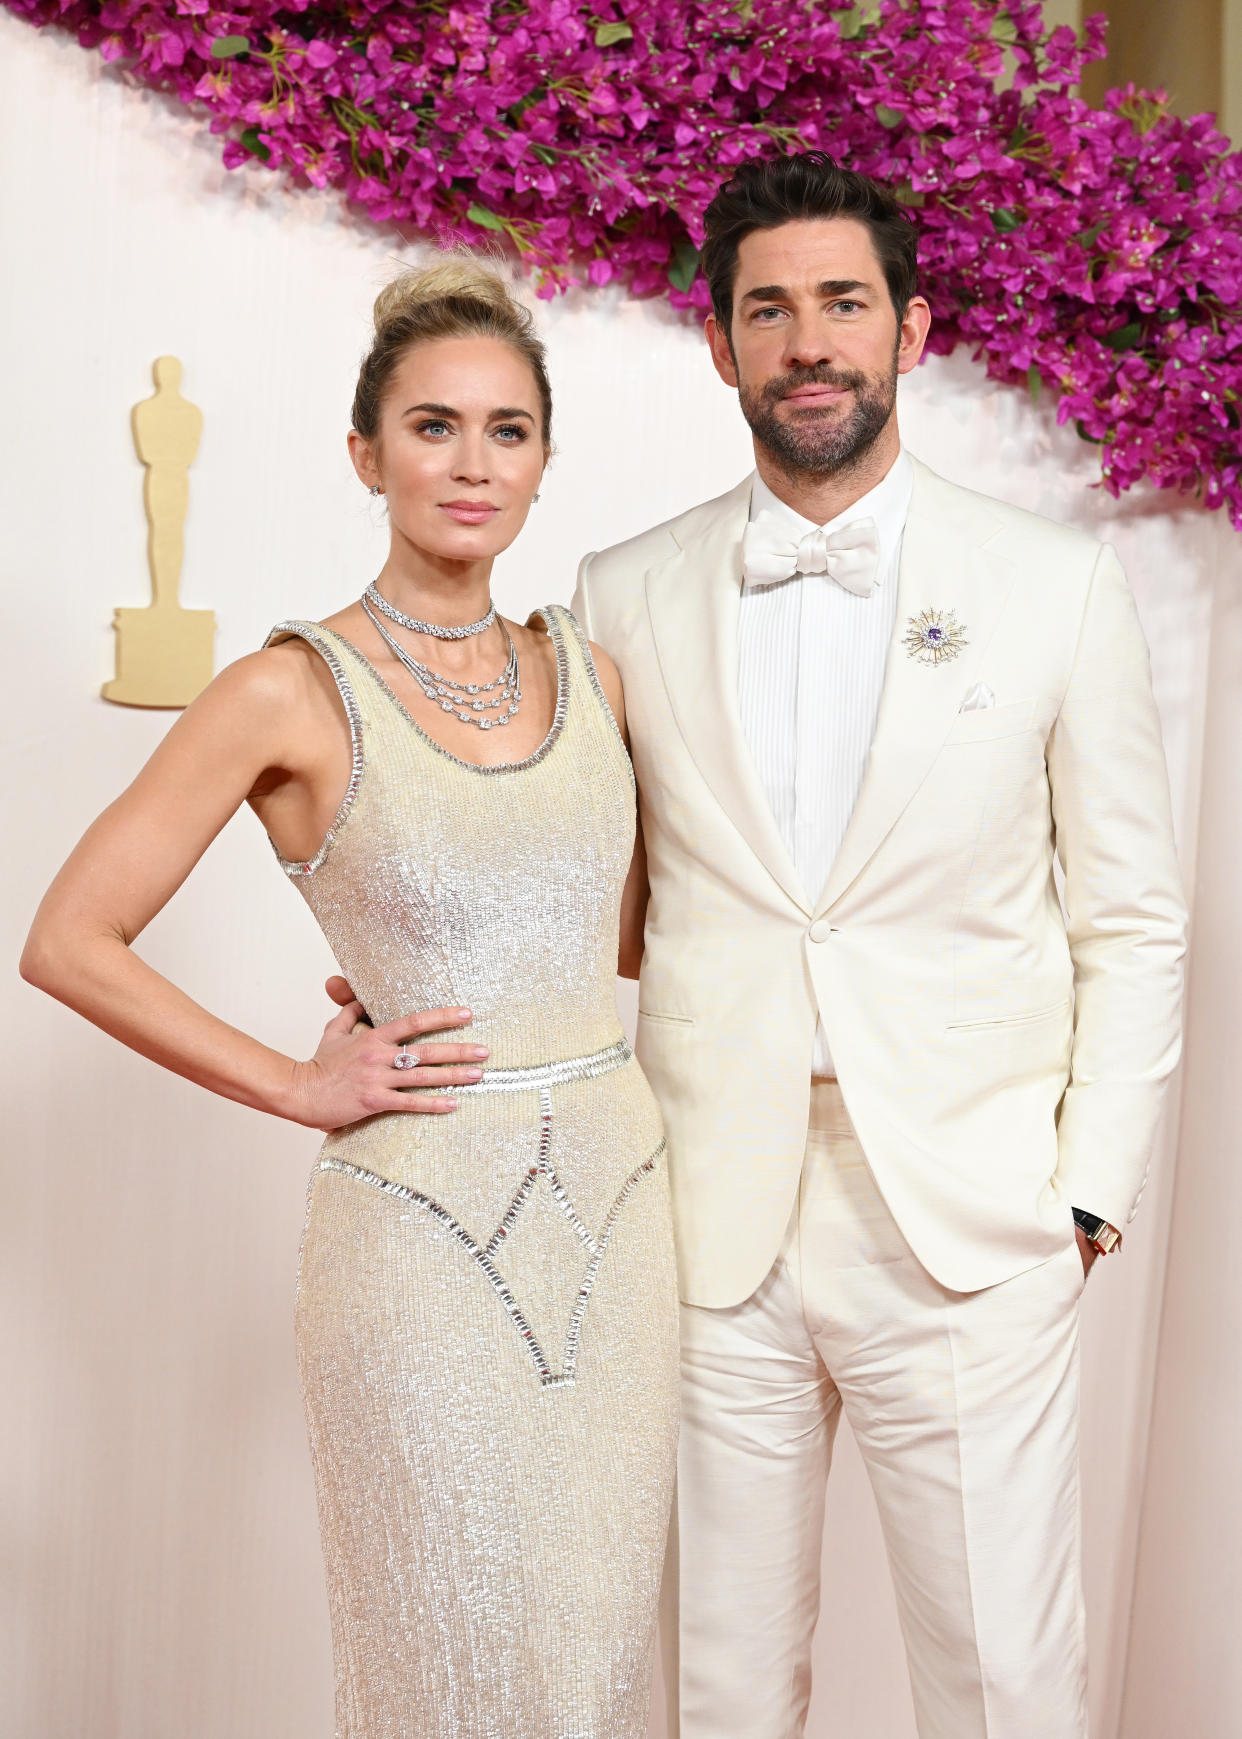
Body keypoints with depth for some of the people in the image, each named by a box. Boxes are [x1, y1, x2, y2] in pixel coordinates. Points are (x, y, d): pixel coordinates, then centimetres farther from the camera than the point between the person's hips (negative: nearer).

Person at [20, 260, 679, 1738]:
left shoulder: (588, 669, 6)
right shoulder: (292, 695, -8)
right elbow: (69, 943, -7)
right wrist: (299, 1087, -7)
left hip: (617, 1197, 5)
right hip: (423, 1219, -4)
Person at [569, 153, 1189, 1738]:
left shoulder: (1059, 589, 0)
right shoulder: (622, 600, 4)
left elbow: (1135, 923, 4)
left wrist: (1091, 1189, -1)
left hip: (972, 1241, -1)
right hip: (705, 1232, 2)